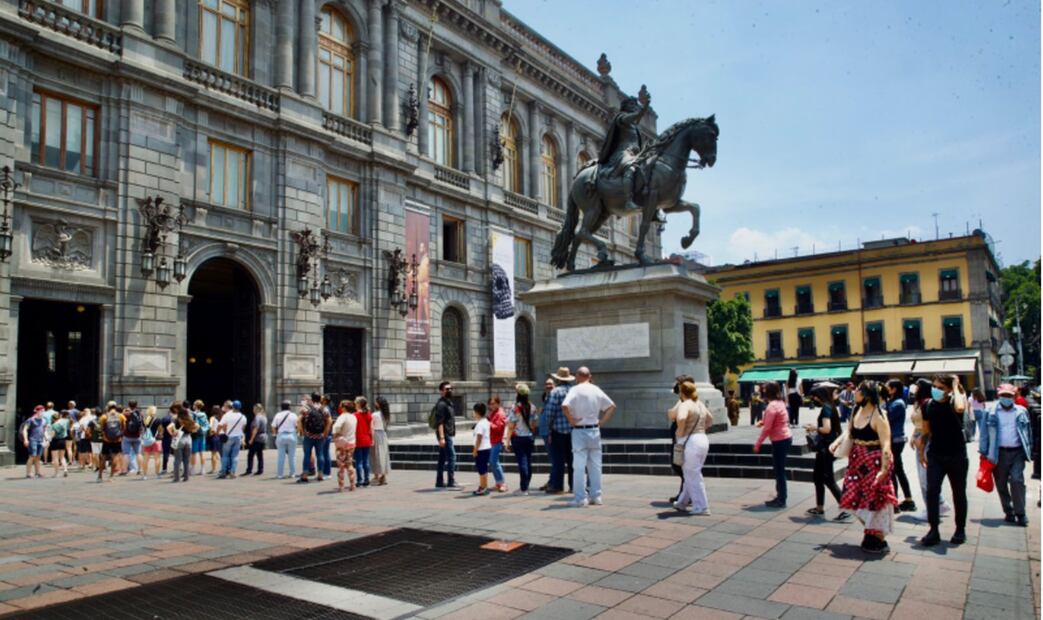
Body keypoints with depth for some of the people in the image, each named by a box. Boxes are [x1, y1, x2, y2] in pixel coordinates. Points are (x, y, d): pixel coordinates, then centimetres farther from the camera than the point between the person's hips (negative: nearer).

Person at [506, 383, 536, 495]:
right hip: (529, 437, 4)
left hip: (518, 438, -4)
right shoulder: (532, 407, 2)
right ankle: (526, 486, 19)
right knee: (528, 462, 10)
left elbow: (511, 427, -10)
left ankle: (523, 489, -2)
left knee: (522, 462, -3)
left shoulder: (515, 408, -12)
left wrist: (508, 441, -5)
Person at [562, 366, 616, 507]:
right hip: (595, 430, 5)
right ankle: (596, 496, 17)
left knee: (579, 466, -1)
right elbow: (612, 406, 11)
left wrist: (571, 420, -13)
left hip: (580, 431, -5)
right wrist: (603, 421, 9)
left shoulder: (575, 390, -9)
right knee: (595, 465, 11)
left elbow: (565, 406, -25)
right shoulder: (596, 390, 7)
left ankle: (580, 498, 0)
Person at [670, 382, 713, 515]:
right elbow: (710, 420, 27)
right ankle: (682, 503, 29)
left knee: (693, 476, 0)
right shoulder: (700, 404, 14)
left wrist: (680, 433, -16)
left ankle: (702, 507, 3)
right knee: (691, 475, 18)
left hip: (690, 442, -9)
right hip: (703, 439, 9)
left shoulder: (685, 404, -12)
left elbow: (681, 418, -32)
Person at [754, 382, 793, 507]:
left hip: (780, 441, -10)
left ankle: (781, 500, 3)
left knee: (779, 470, -3)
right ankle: (780, 497, 22)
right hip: (785, 438, 10)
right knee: (779, 469, 15)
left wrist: (757, 444, -14)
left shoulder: (772, 406, -19)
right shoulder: (780, 403, 11)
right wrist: (763, 422, 5)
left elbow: (767, 428, -20)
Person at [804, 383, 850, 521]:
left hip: (826, 447, -10)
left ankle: (845, 509, -7)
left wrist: (814, 428, -9)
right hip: (825, 447, 10)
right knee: (817, 477, 17)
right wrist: (815, 427, 7)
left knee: (828, 479, -7)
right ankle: (819, 508, 25)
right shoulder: (830, 406, 11)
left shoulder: (826, 408, -16)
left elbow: (827, 429, -25)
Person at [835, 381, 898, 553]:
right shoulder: (856, 411, 5)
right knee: (858, 499, 13)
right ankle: (870, 533, 31)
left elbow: (886, 445, -21)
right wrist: (837, 442, 1)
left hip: (874, 463, -8)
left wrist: (884, 470, -25)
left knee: (875, 500, 1)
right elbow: (849, 432, 18)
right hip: (858, 462, 8)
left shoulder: (878, 416, -18)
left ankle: (880, 541, 15)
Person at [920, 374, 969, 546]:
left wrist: (956, 388, -23)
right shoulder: (930, 405, 0)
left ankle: (960, 530, 26)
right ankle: (934, 531, -1)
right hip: (935, 455, 3)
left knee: (959, 493, 11)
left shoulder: (955, 401, -10)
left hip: (956, 455, -2)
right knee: (931, 491, -7)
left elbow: (960, 408, -38)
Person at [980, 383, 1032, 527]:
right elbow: (985, 433, 5)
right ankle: (1009, 512, 18)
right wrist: (984, 452, 0)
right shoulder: (991, 413, 5)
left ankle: (1020, 513, -3)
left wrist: (1028, 450, 8)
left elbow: (1028, 431, 14)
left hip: (1017, 452, 0)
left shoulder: (1021, 412, 10)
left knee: (1017, 480, -11)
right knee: (1001, 484, 5)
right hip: (999, 453, 0)